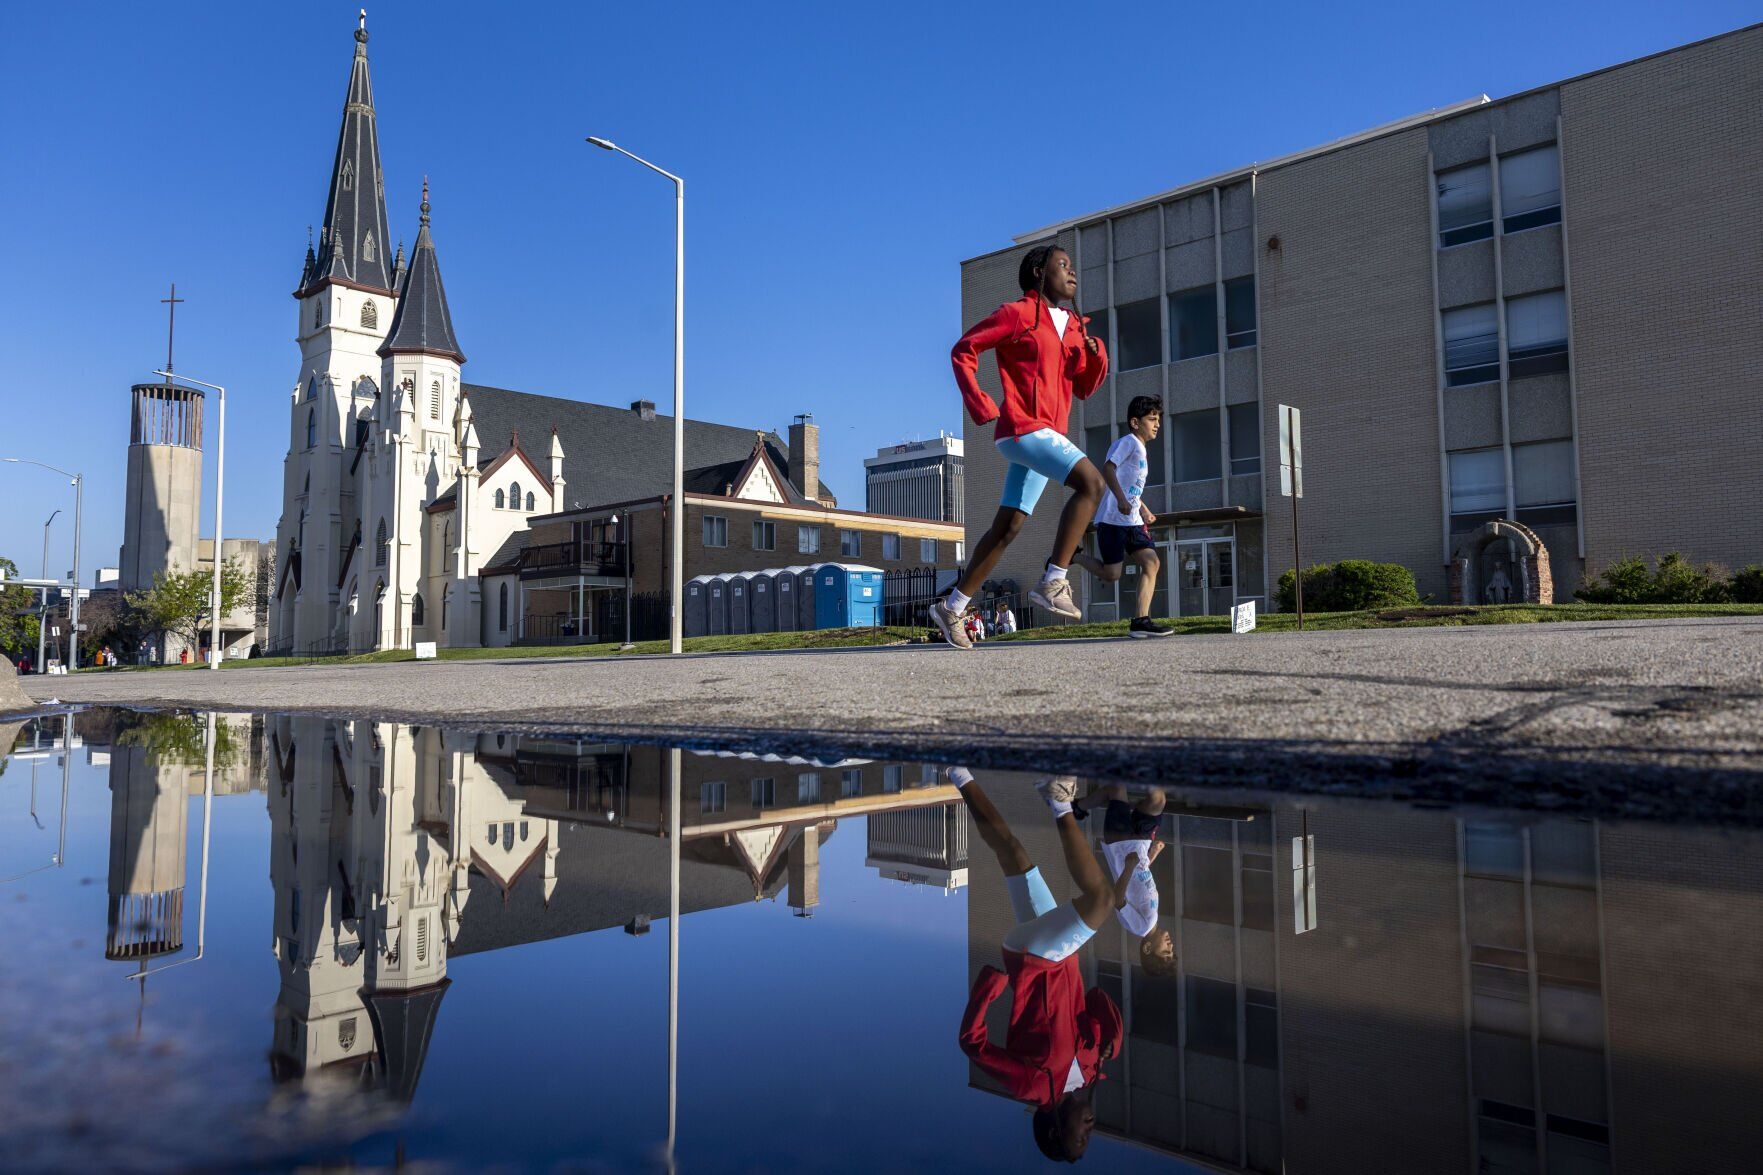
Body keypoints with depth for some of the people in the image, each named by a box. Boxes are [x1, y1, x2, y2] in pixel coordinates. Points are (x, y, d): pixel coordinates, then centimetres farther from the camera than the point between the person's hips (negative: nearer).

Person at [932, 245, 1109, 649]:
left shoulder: (1073, 327, 20)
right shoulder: (1017, 313, -2)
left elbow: (1084, 388, 21)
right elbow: (963, 350, -1)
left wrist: (1097, 355, 2)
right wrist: (980, 405, -9)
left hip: (1048, 435, 8)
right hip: (1023, 427, -8)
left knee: (1007, 528, 8)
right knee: (1091, 482, -25)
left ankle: (951, 607, 16)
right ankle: (1053, 581, -21)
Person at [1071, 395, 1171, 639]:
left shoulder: (1141, 448, 24)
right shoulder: (1128, 441, -5)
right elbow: (1108, 468, -20)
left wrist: (1143, 509, 22)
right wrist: (1122, 500, -29)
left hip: (1132, 521, 9)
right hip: (1112, 519, -9)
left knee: (1152, 562, -5)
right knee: (1112, 574, -8)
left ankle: (1140, 620, -8)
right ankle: (1073, 556, 14)